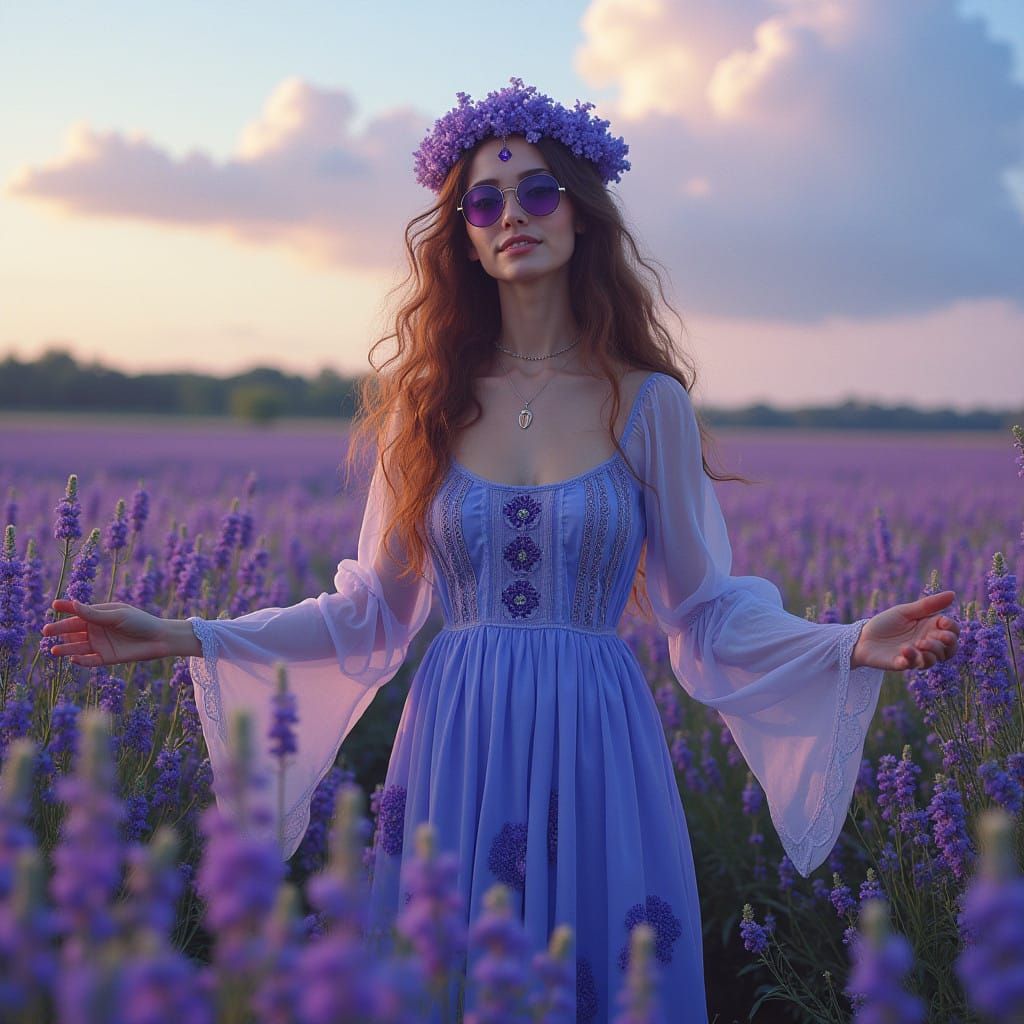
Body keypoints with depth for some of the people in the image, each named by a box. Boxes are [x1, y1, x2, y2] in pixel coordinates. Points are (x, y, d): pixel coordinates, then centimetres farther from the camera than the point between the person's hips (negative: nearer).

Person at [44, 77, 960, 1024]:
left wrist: (852, 645, -13)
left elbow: (704, 610, 3)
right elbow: (372, 611, 7)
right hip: (455, 751, 1)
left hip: (594, 746, -1)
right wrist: (186, 636, 1)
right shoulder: (428, 401, 4)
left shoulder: (648, 403, 0)